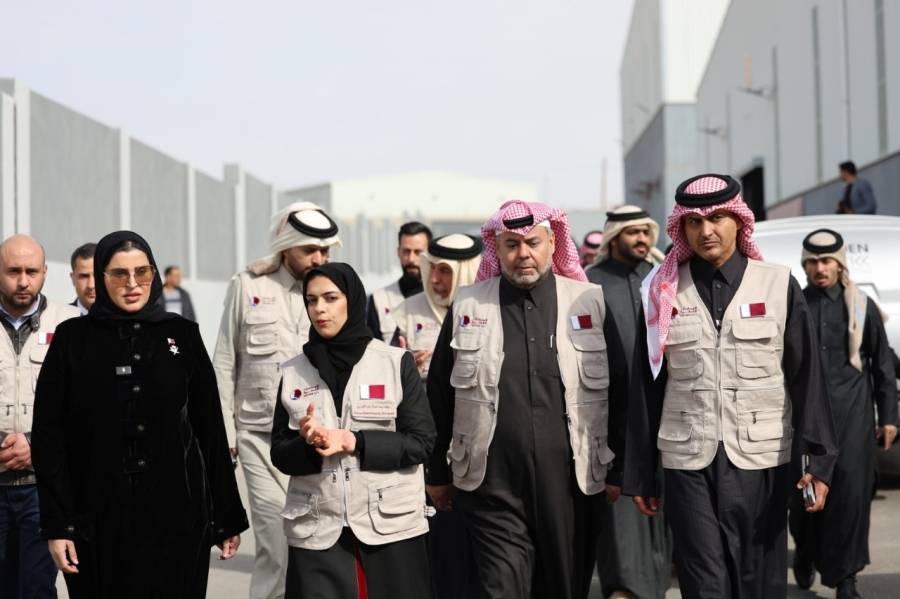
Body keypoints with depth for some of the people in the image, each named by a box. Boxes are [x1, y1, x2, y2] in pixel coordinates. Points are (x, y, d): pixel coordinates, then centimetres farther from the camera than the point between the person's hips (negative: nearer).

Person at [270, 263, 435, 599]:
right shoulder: (292, 372, 7)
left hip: (390, 526, -1)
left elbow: (421, 442, -3)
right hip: (316, 532, 2)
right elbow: (279, 453, 8)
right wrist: (308, 445, -13)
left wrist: (354, 442, -14)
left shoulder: (397, 363, 0)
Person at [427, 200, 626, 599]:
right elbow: (440, 395, 10)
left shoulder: (590, 303, 4)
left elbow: (617, 392, 6)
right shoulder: (468, 307, 6)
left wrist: (617, 470, 5)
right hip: (493, 488, -1)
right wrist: (438, 473, 11)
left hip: (570, 482, 1)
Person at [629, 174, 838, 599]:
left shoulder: (778, 285, 1)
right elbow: (647, 387, 5)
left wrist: (818, 458, -9)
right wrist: (640, 474, 5)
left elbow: (806, 378, -1)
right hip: (687, 461, 0)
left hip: (761, 460, 0)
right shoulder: (664, 292, 4)